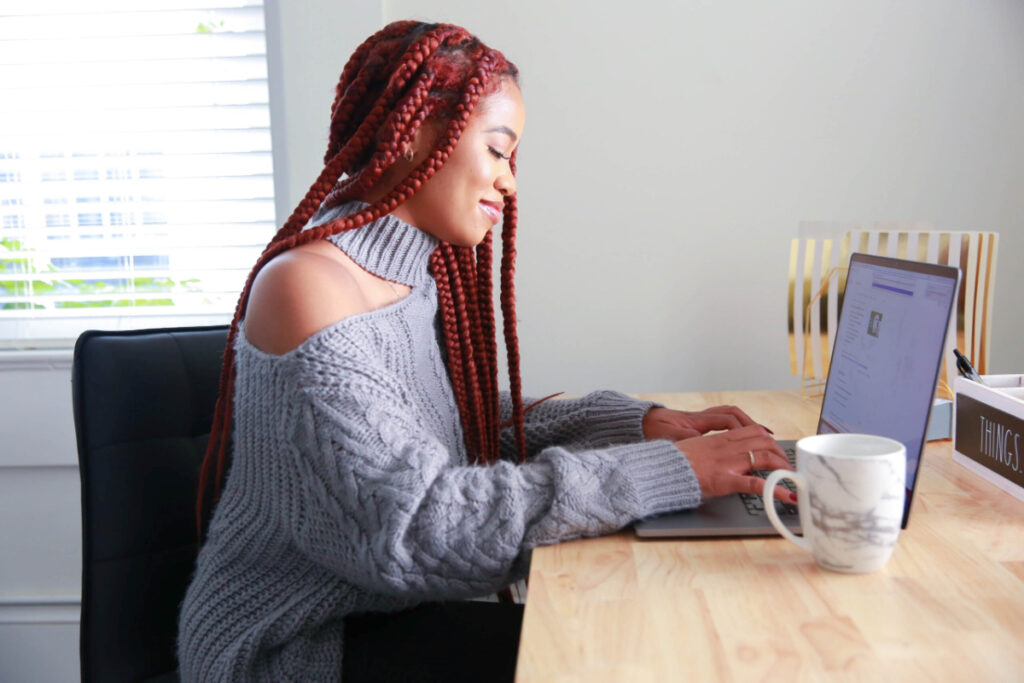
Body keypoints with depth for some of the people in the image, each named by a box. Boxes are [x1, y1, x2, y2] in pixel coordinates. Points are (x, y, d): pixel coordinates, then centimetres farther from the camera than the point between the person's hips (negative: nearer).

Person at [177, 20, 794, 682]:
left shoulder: (424, 275, 5)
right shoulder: (306, 287, -23)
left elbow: (483, 425, 7)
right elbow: (415, 527, -29)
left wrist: (642, 423, -8)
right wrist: (669, 472, -28)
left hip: (389, 605, 7)